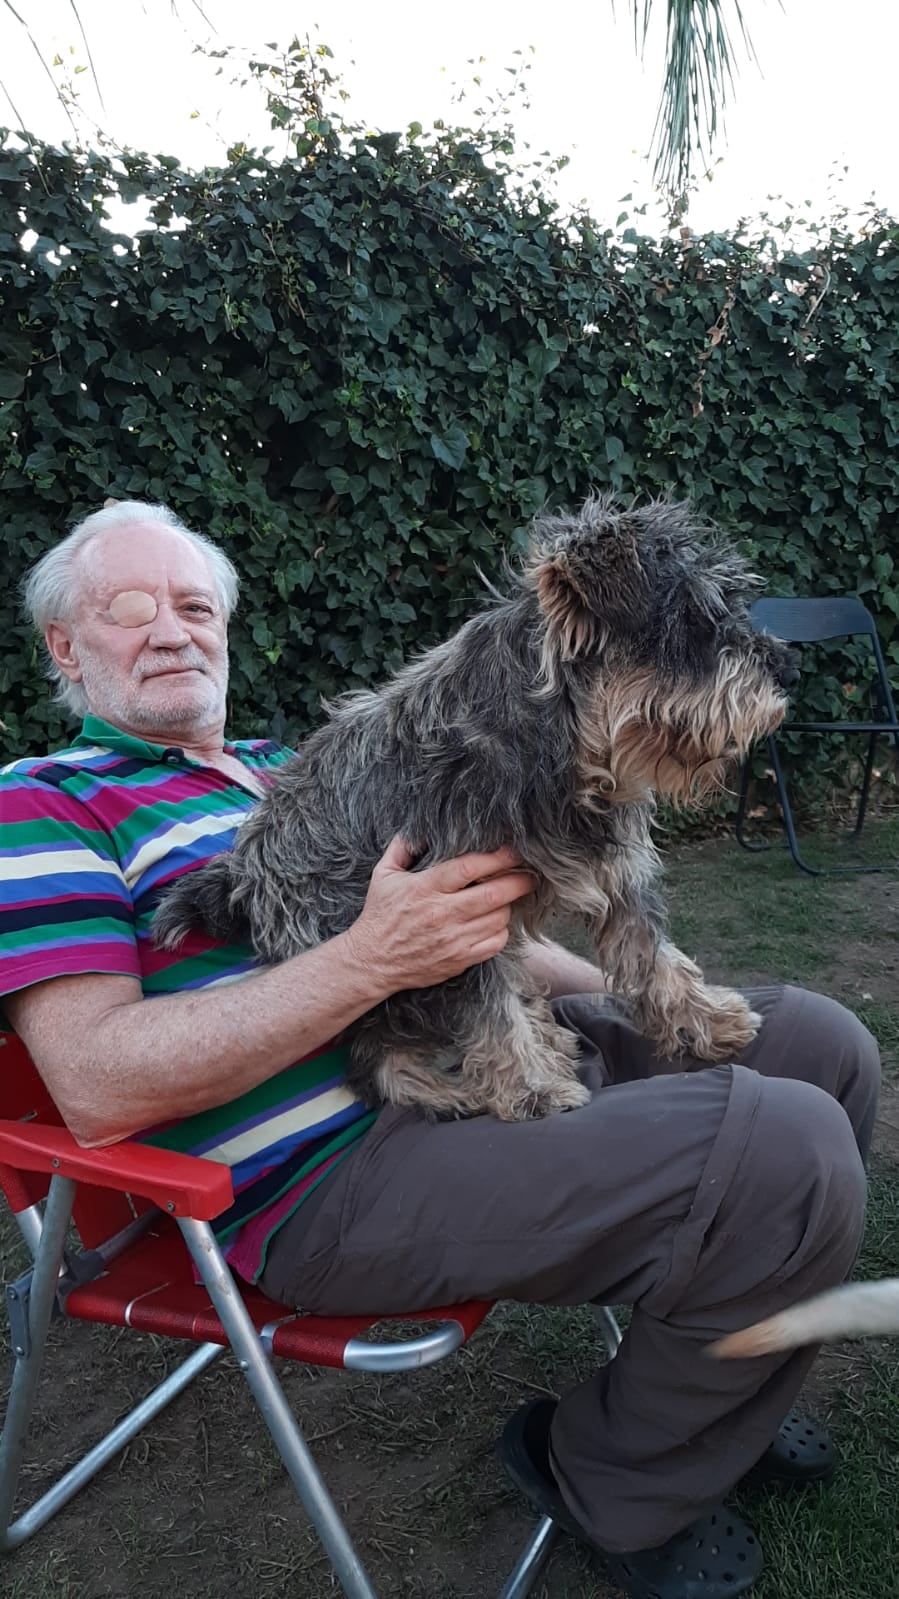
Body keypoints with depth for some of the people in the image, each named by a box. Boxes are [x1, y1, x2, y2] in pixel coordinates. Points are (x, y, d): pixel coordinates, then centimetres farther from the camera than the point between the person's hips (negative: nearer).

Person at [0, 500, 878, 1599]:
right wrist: (372, 960, -22)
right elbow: (97, 1088, -16)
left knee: (823, 1044, 10)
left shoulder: (291, 767, 23)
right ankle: (617, 1488, 6)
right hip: (334, 1178, -8)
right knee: (793, 1158, -23)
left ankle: (710, 1392, 27)